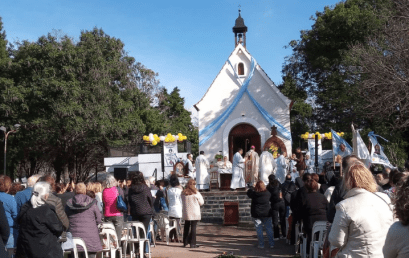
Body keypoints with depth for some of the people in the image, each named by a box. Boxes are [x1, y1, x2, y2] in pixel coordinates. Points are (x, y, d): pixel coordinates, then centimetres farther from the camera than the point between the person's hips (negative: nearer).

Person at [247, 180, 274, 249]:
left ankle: (261, 245, 8)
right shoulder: (268, 193, -6)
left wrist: (252, 188, 21)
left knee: (259, 230, 6)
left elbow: (248, 192, 5)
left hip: (256, 214, -2)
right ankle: (271, 244, 12)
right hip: (266, 213, 2)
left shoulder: (254, 194, -15)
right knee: (269, 228, 9)